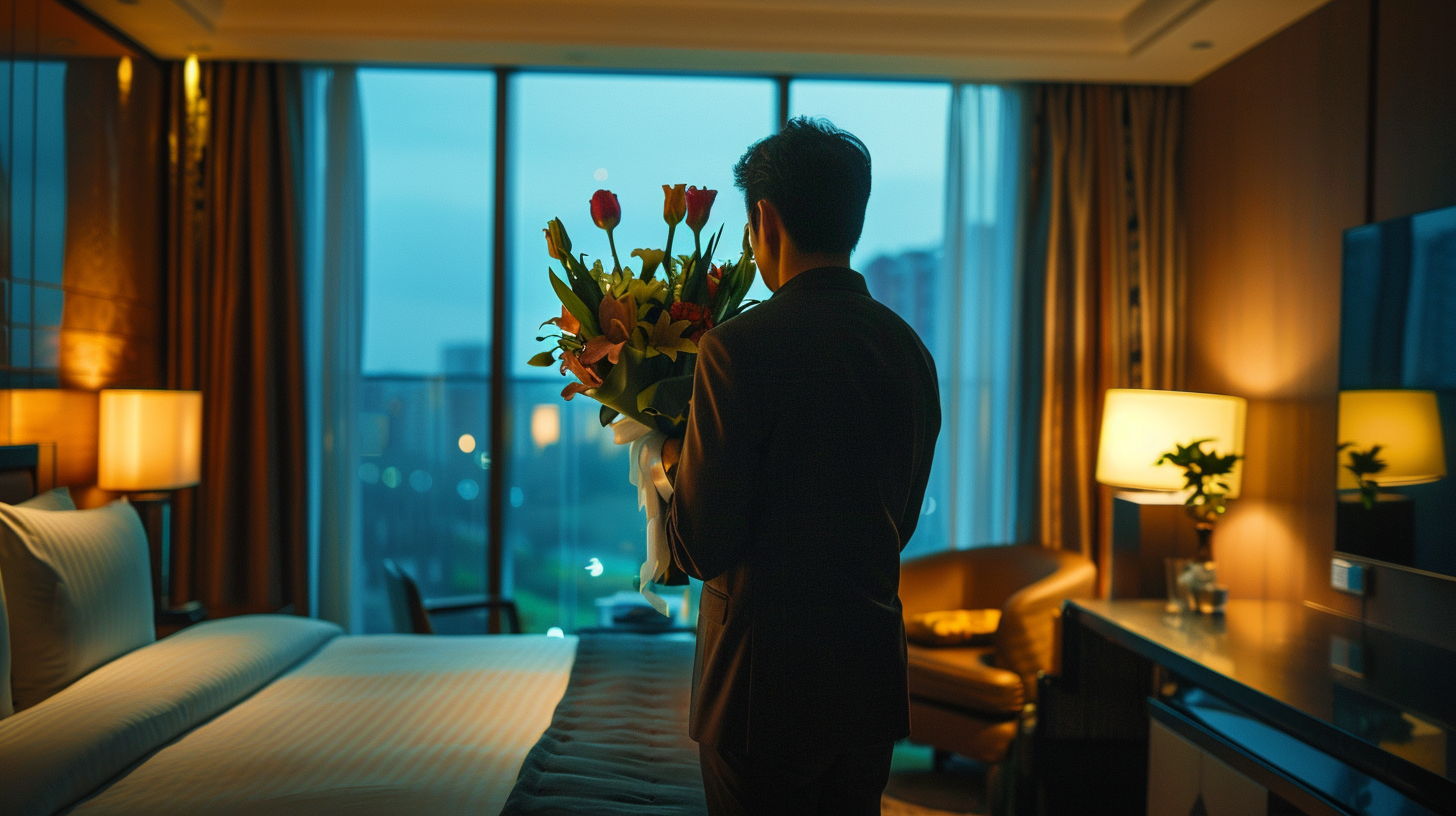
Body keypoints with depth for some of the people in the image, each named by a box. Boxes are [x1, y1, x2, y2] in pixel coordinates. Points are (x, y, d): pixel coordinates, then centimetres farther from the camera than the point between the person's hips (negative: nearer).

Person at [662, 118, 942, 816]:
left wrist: (677, 469, 3)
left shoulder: (739, 348, -18)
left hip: (766, 682, -6)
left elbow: (703, 548, -15)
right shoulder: (911, 351, 2)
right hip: (873, 679, 6)